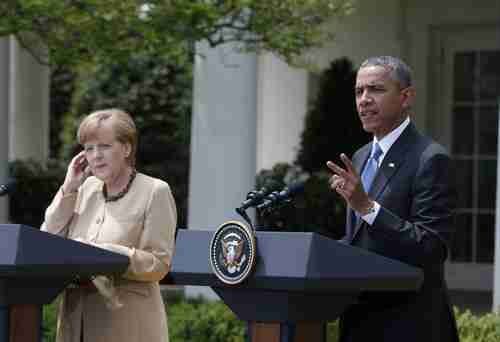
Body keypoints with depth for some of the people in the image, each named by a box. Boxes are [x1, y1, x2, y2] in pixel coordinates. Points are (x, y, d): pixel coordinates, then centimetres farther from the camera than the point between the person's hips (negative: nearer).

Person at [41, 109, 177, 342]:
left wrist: (103, 253, -20)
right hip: (78, 320, 5)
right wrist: (69, 189, 3)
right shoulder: (87, 189, 15)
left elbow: (159, 264, -10)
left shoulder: (155, 192, -3)